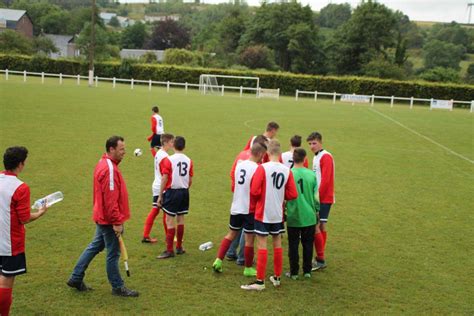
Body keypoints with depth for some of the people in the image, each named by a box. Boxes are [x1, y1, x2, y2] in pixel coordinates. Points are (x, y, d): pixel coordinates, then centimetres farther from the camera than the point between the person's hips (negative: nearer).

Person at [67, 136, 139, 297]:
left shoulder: (104, 164, 10)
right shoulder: (109, 169, -23)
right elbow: (111, 200, -25)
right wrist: (117, 222, -22)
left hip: (102, 217, 10)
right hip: (109, 219, -10)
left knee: (95, 246, 19)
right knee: (113, 253, 3)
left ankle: (76, 278, 28)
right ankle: (117, 287, 15)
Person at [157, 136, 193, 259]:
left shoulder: (169, 160, -11)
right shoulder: (189, 161, 2)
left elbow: (164, 179, -12)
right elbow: (190, 181, 5)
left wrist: (160, 195, -6)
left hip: (172, 192, -5)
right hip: (184, 192, 5)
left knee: (170, 220, -2)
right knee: (180, 219, 14)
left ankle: (169, 250, -2)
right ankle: (179, 247, 23)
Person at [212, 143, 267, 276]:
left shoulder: (239, 165, 5)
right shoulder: (257, 168, -16)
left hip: (236, 207, 7)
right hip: (249, 209, -6)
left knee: (231, 234, 19)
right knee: (249, 238, 5)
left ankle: (218, 260, 13)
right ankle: (248, 268, 15)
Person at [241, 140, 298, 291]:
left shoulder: (262, 168, -14)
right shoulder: (287, 170, -3)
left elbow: (254, 191, -17)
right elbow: (292, 194, -2)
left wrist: (260, 197, 5)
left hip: (263, 213, -4)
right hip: (278, 214, 4)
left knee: (262, 246, 0)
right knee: (277, 245, 15)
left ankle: (260, 281, 3)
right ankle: (277, 277, 26)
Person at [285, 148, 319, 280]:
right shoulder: (311, 174, -5)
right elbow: (316, 196, 0)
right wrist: (316, 210, 16)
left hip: (293, 216, -2)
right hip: (309, 217, 2)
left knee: (293, 245, 8)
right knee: (308, 244, 14)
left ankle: (294, 272, 14)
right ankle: (307, 271, 21)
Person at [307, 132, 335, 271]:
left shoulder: (326, 157, -13)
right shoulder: (316, 157, 15)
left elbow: (325, 180, -19)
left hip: (324, 198, -9)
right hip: (319, 197, 9)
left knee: (315, 227, -9)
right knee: (321, 227, 11)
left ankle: (320, 260, -2)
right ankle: (320, 259, 18)